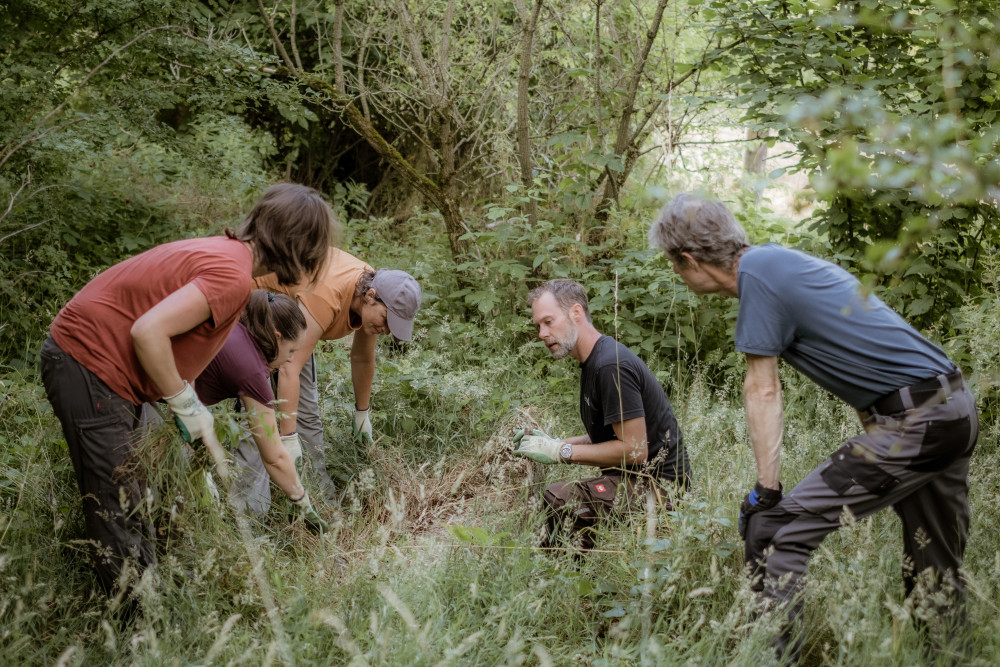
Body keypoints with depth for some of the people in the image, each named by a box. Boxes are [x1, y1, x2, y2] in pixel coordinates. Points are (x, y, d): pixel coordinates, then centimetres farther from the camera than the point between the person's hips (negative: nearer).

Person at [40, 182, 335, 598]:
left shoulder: (226, 251, 9)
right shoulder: (232, 275, -21)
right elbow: (148, 332, -30)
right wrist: (186, 405, -16)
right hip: (88, 367, -10)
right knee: (118, 507, -3)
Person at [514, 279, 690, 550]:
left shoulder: (611, 365, -20)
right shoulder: (593, 361, 13)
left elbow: (634, 450, -23)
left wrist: (562, 451, -17)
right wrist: (552, 443, 5)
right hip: (634, 479, 11)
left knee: (559, 499, -28)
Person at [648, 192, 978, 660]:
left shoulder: (757, 270, -10)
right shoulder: (783, 260, 17)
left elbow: (762, 392, -11)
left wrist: (766, 493, -9)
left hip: (912, 422, -10)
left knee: (771, 529, -10)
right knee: (937, 575, 19)